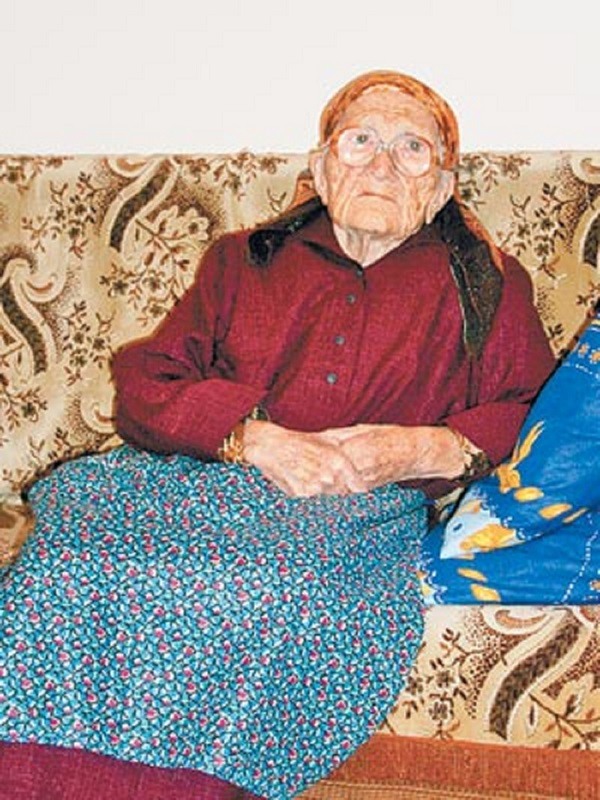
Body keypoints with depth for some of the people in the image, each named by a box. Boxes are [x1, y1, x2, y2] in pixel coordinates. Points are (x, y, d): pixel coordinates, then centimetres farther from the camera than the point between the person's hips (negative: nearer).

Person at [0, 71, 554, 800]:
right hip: (202, 480, 2)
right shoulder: (243, 261, 22)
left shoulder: (486, 286, 20)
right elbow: (143, 384, 11)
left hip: (361, 510, -1)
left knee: (267, 590, -38)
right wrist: (252, 436, -8)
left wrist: (434, 450, -6)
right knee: (73, 552, -31)